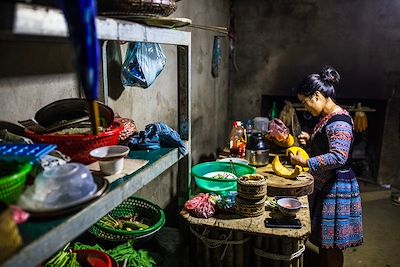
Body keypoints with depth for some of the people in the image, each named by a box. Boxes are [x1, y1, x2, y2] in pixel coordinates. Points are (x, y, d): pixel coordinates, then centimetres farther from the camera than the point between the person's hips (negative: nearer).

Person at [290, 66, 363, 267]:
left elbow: (338, 157, -33)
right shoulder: (327, 117, 8)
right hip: (324, 185, 10)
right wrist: (310, 140, 5)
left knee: (332, 244, 5)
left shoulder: (339, 121, -22)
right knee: (323, 239, 21)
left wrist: (304, 162, -29)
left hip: (336, 188, -10)